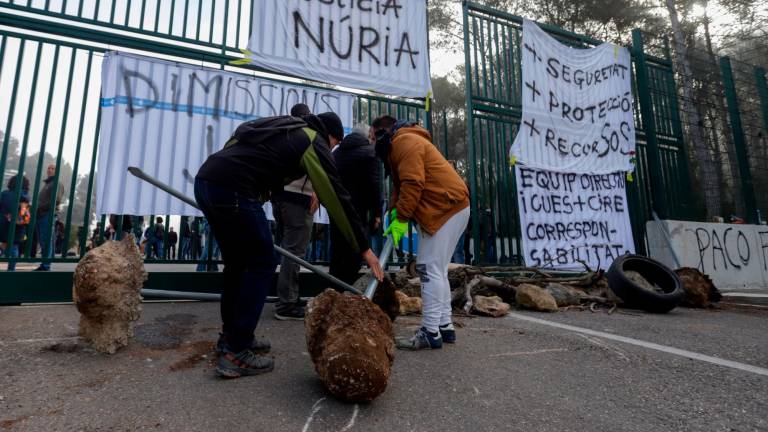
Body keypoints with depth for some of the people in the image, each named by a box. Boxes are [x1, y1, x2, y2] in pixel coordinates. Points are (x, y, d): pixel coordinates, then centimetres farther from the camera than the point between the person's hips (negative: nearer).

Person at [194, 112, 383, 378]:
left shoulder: (281, 127, 28)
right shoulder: (313, 142, 5)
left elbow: (231, 148, 24)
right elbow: (337, 197, 1)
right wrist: (364, 248, 6)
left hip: (204, 179, 9)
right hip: (232, 190, -9)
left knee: (237, 262, 20)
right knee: (261, 265, 4)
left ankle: (230, 336, 32)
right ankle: (236, 354, 7)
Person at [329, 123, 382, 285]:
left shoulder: (337, 151, 18)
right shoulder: (370, 151, -3)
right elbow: (374, 184, -12)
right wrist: (376, 212, -9)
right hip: (356, 207, -6)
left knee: (336, 249, 12)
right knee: (354, 250, -1)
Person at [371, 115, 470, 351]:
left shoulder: (404, 141, -10)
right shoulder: (402, 144, 24)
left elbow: (412, 184, -21)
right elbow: (402, 185, 18)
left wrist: (401, 218, -18)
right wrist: (395, 210, 2)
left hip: (445, 208, -11)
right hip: (451, 207, 11)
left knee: (429, 269, -10)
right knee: (436, 270, 13)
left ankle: (431, 332, -5)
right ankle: (445, 326, 20)